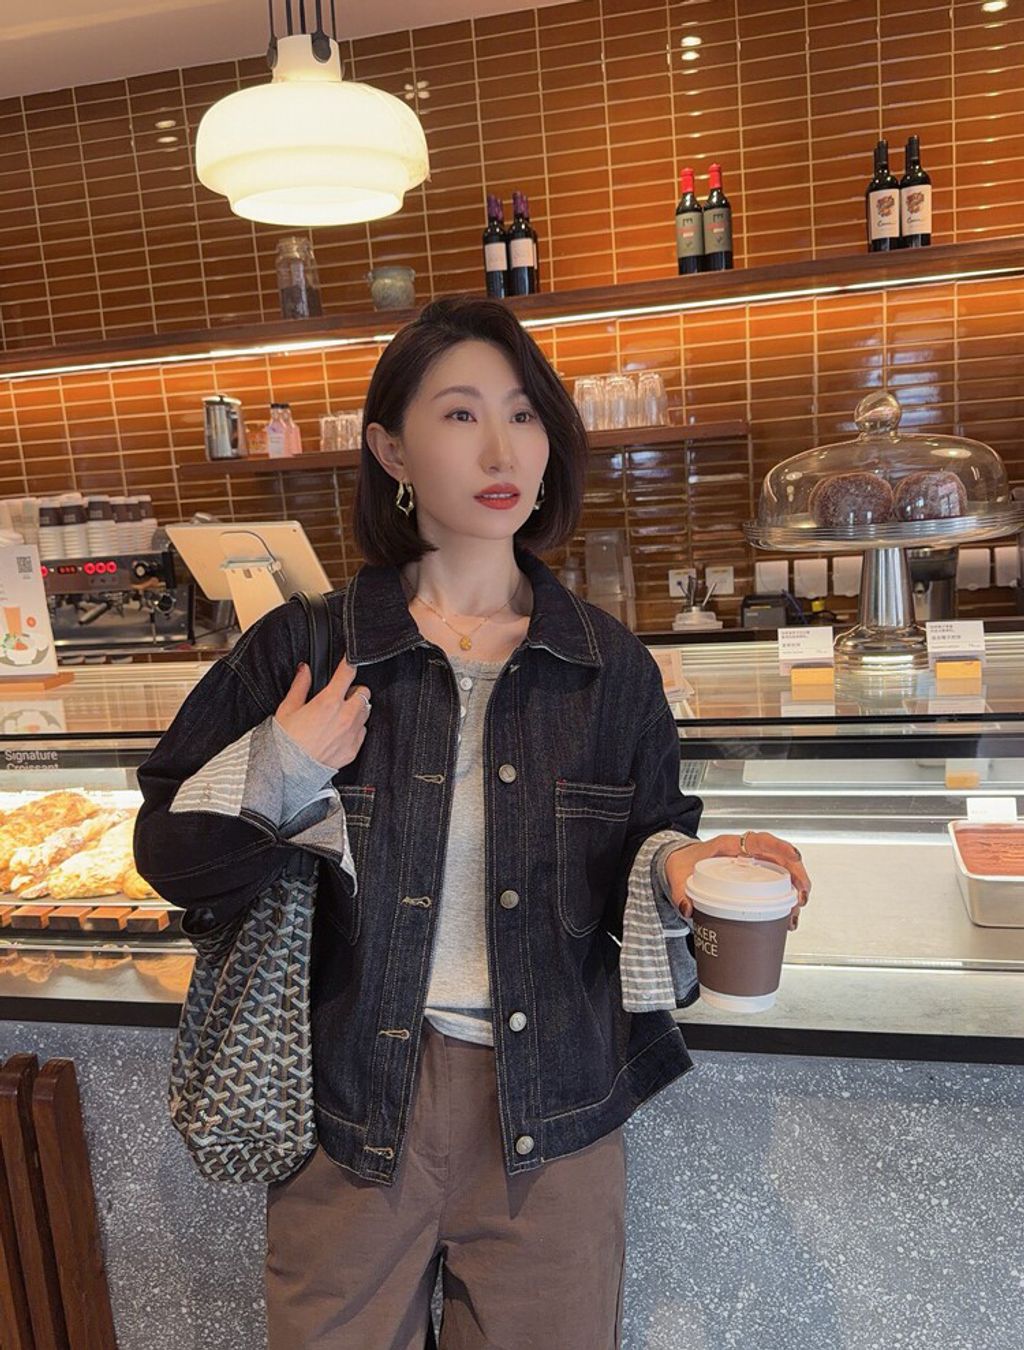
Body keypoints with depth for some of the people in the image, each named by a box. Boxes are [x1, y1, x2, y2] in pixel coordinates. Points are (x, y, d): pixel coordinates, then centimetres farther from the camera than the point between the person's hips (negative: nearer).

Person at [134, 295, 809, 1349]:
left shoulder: (609, 668, -3)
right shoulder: (303, 650, -8)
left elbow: (642, 842, 5)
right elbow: (170, 858, -3)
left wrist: (676, 864, -17)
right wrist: (277, 777, -21)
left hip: (551, 1115, 2)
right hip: (349, 1106, -1)